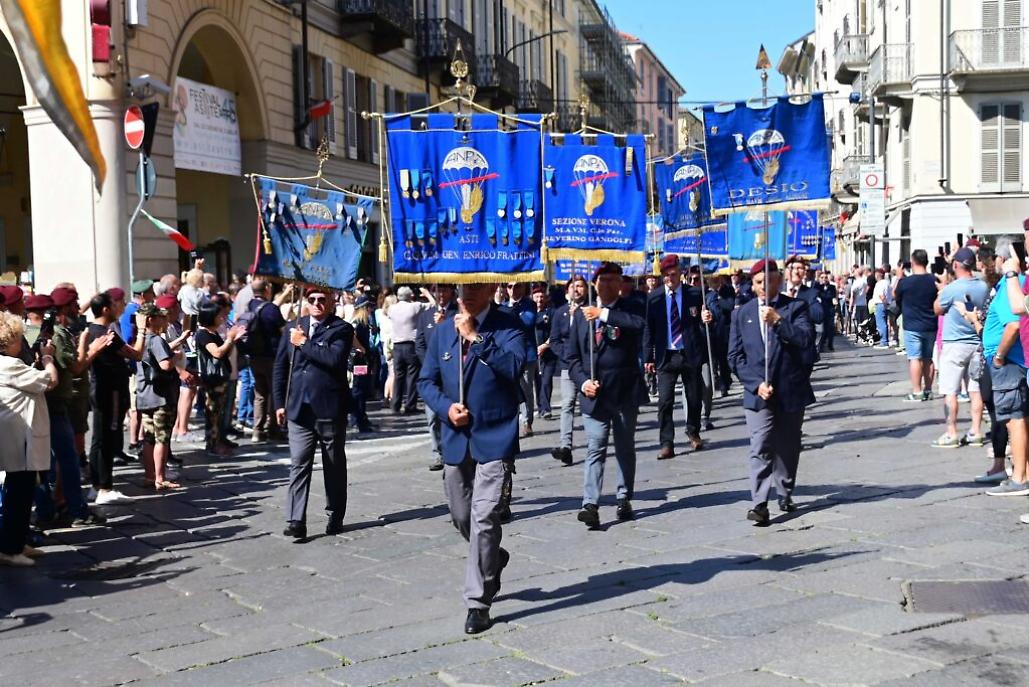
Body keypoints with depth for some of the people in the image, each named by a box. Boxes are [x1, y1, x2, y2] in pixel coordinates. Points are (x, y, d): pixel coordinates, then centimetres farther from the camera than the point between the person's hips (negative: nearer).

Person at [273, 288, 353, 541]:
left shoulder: (342, 329, -3)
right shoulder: (294, 326, 11)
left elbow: (335, 358, -22)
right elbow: (281, 365, 13)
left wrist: (304, 343, -14)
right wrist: (280, 402, 7)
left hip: (330, 409, -3)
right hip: (298, 408, 3)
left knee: (334, 465, 10)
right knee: (298, 464, -3)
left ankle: (335, 516, 23)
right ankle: (296, 520, -5)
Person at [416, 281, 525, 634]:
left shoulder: (508, 326, -5)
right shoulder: (443, 332, 9)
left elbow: (514, 367, -22)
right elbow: (426, 381, 11)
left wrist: (476, 337, -21)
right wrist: (446, 406, -7)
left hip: (494, 437, -5)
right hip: (456, 437, 5)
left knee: (484, 518, -10)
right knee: (461, 517, 17)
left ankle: (478, 603, -1)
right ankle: (492, 559, 46)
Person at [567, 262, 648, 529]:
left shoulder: (631, 307, 2)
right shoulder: (582, 313, 10)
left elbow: (640, 323, -23)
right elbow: (571, 353, 10)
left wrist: (604, 314, -22)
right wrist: (583, 381, -5)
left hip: (625, 390, -1)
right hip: (594, 392, 1)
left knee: (625, 447, 10)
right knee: (595, 449, -6)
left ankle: (624, 499, 21)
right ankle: (590, 504, -13)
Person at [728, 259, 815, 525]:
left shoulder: (796, 307, 3)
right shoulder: (742, 314, 8)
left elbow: (806, 339, -12)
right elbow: (735, 356, 4)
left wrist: (778, 320, -22)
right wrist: (756, 383, -8)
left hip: (791, 391, 0)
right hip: (758, 392, 0)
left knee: (788, 447, 10)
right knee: (761, 448, -11)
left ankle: (785, 495, 27)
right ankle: (759, 503, -15)